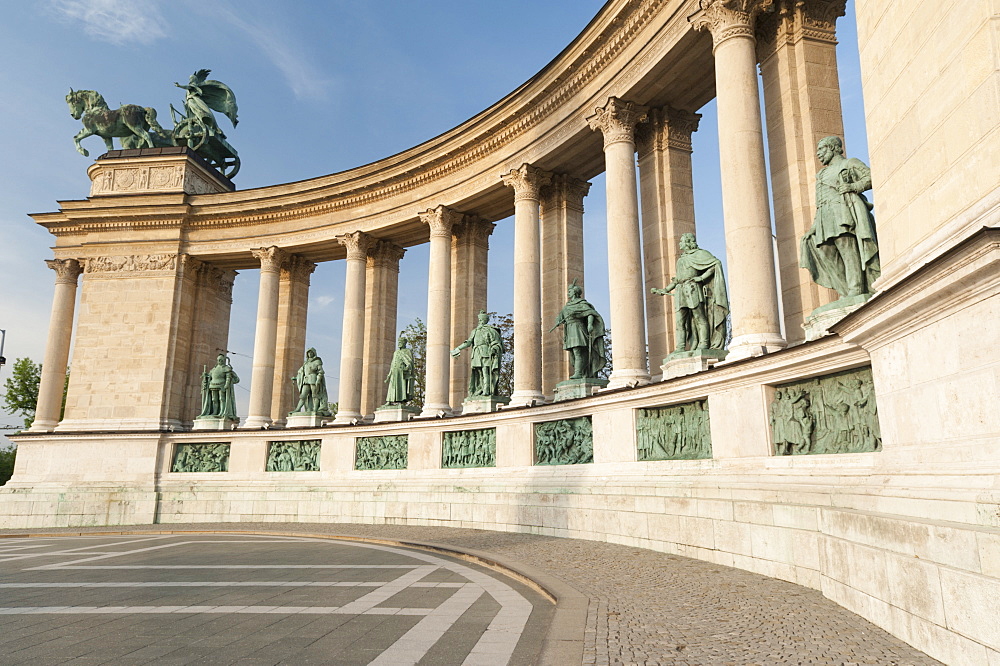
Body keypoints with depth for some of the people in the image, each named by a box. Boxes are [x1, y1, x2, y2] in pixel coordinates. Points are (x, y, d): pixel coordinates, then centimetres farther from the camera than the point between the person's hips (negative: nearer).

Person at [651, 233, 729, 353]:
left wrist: (701, 277, -11)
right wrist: (665, 290, 20)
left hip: (693, 290, -7)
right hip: (680, 292, 7)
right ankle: (681, 347, -8)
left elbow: (716, 263, -5)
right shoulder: (681, 259, 27)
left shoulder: (699, 253, 6)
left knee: (700, 318, -8)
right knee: (679, 321, -4)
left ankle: (703, 344, -9)